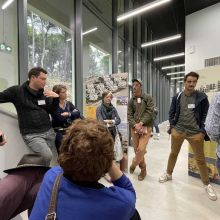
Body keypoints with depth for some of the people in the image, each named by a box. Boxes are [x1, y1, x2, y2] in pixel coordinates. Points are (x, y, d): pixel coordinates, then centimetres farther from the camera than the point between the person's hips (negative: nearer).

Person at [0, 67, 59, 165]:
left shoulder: (44, 94, 9)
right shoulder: (17, 91, -3)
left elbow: (51, 111, 10)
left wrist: (56, 98, -6)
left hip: (49, 131, 5)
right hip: (31, 134, -4)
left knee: (44, 157, 4)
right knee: (47, 156, -18)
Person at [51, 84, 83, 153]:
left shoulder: (69, 103, 11)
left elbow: (77, 113, -3)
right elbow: (60, 119, -16)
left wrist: (68, 114, -14)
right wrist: (72, 115, -6)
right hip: (58, 131, -4)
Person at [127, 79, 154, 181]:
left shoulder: (148, 98, 1)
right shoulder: (131, 101, 8)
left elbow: (149, 112, -8)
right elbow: (129, 116, 2)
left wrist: (141, 123, -18)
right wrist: (135, 125, -14)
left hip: (146, 127, -3)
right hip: (134, 128, 3)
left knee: (141, 149, -12)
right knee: (137, 150, 8)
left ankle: (133, 165, 18)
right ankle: (143, 169, 32)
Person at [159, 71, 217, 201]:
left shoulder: (202, 97, -3)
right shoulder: (177, 97, 1)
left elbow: (206, 115, 0)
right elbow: (172, 113, 8)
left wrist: (202, 131, -6)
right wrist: (172, 126, 1)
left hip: (195, 133, -1)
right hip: (178, 131, 2)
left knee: (200, 159, 10)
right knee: (173, 154, 16)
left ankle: (207, 185, 31)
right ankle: (168, 174, 36)